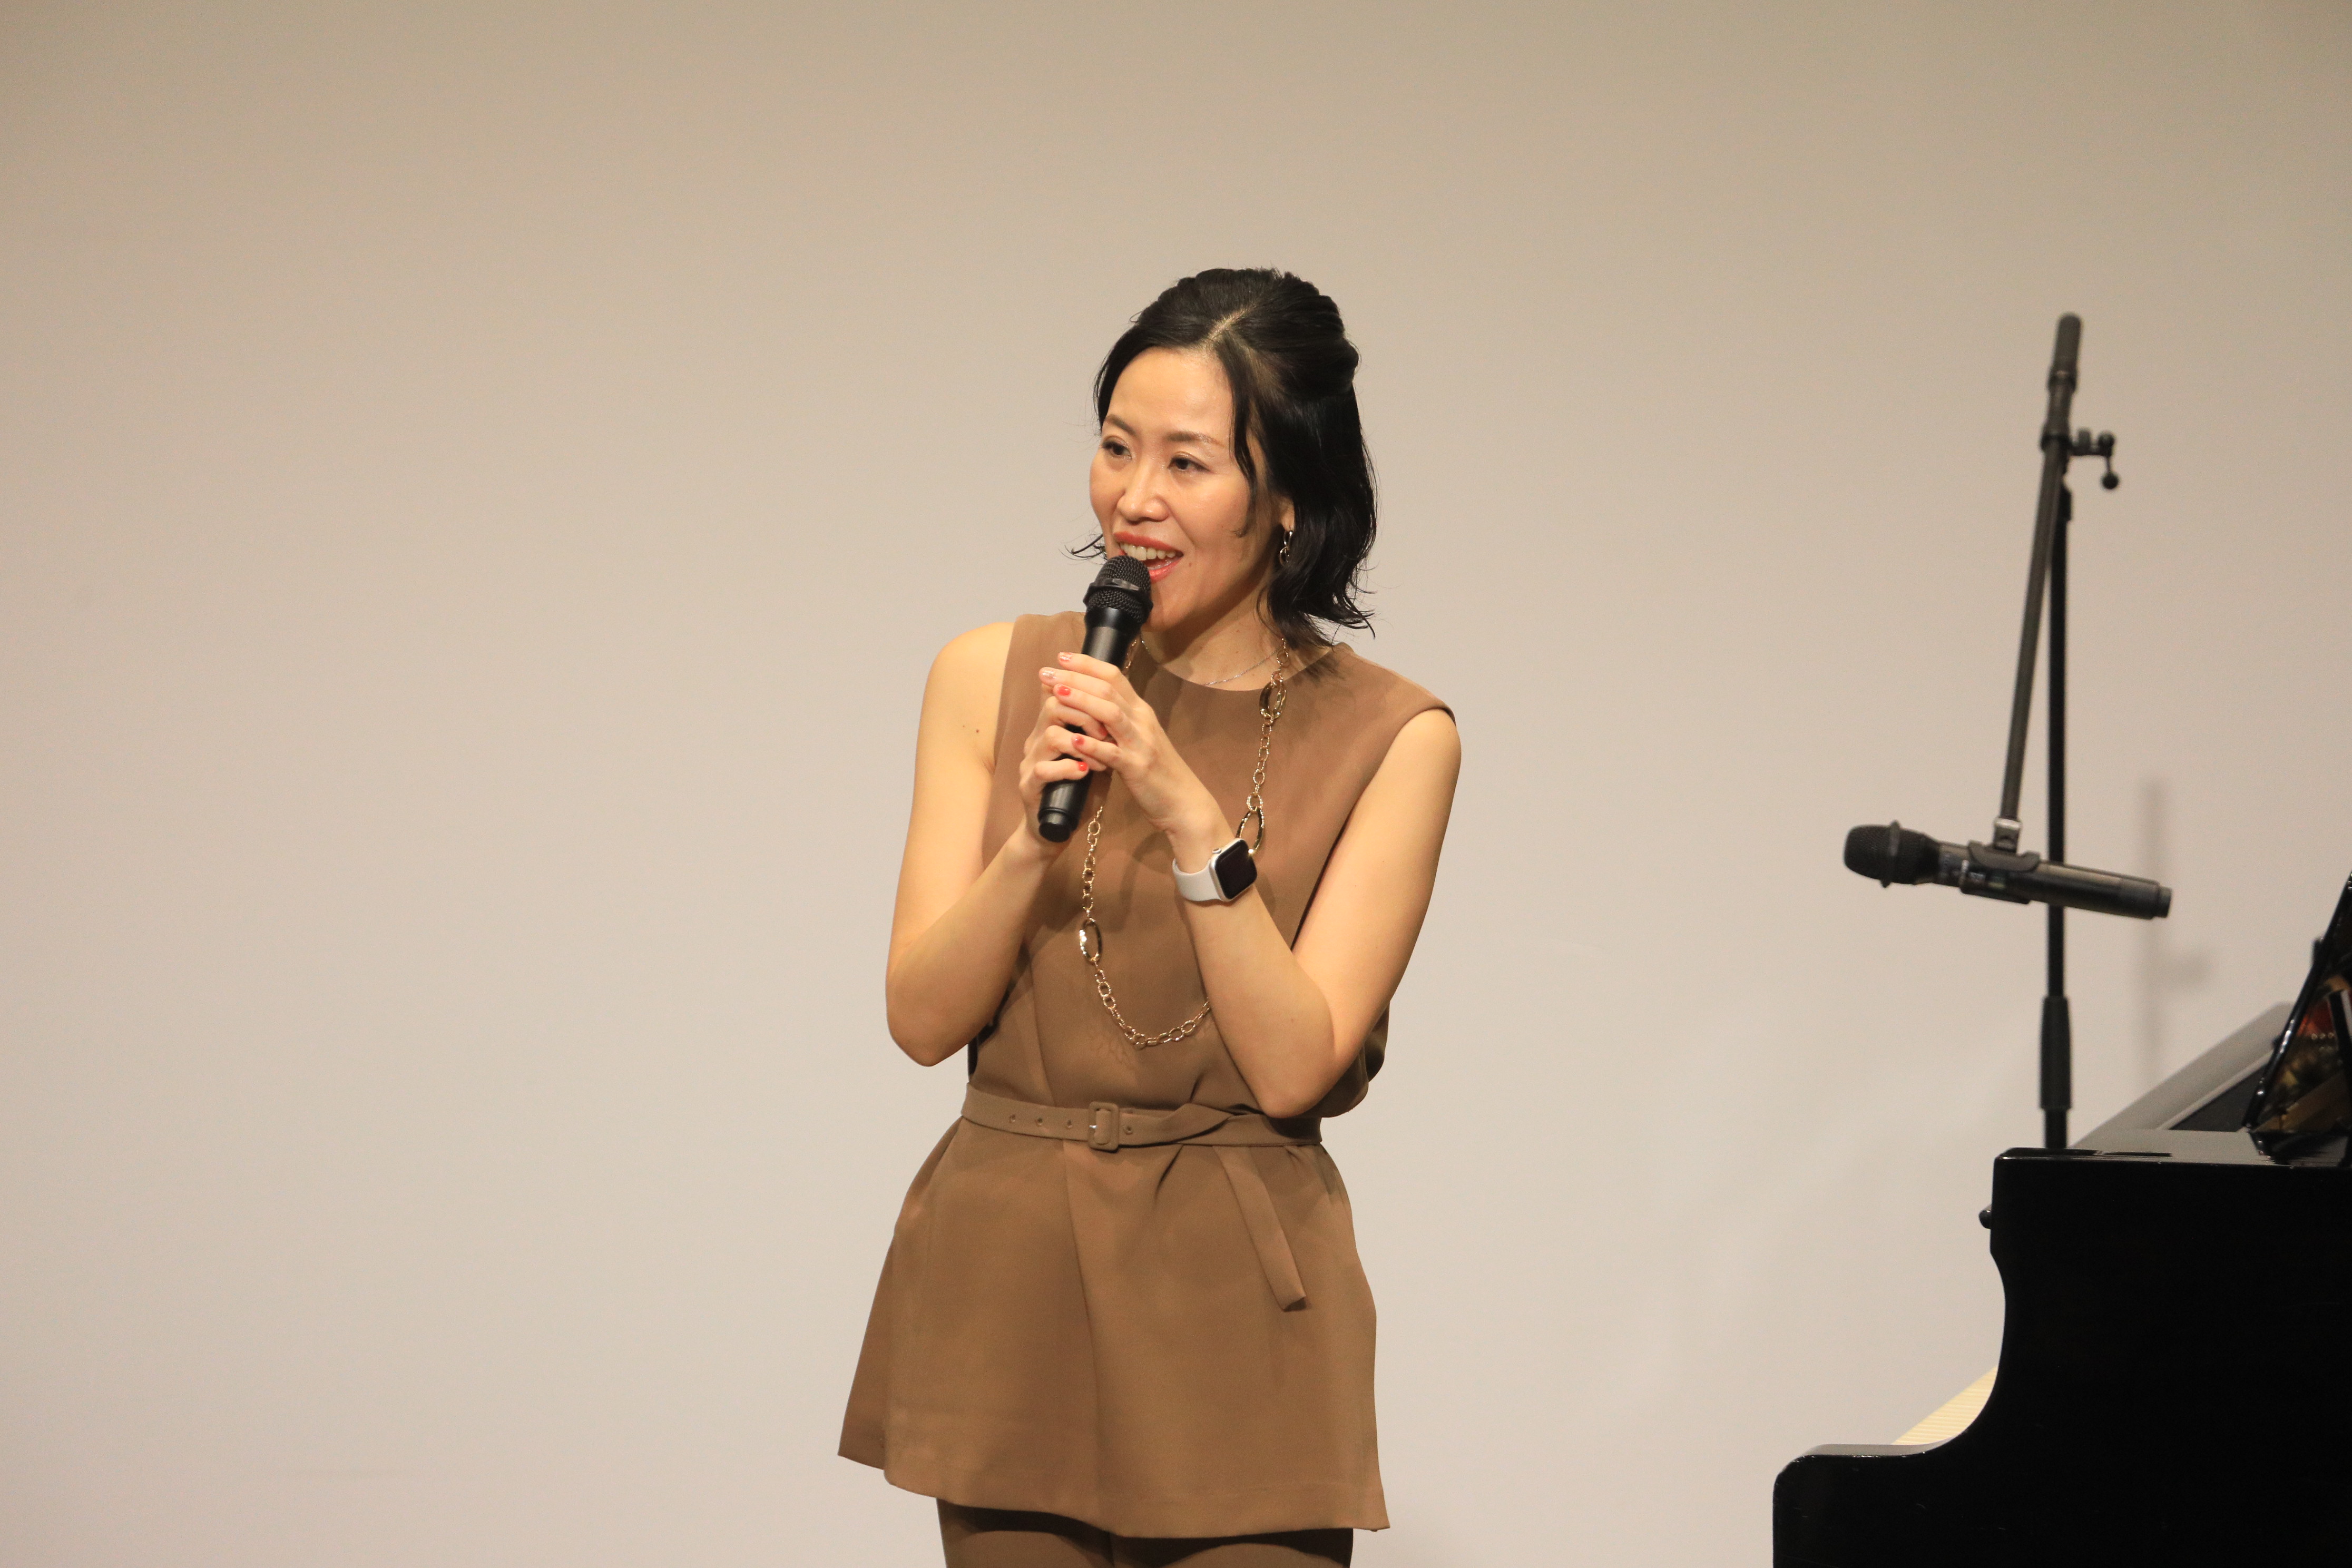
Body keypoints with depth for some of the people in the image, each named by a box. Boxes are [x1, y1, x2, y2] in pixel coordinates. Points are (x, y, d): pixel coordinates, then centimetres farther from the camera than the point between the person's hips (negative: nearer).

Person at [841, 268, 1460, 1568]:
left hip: (1233, 1311, -2)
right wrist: (1034, 841, -17)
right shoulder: (992, 680, 3)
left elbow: (1294, 1066, -11)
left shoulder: (1391, 737, -5)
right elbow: (924, 1019, -1)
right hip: (1003, 1283, 2)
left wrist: (1191, 817, -19)